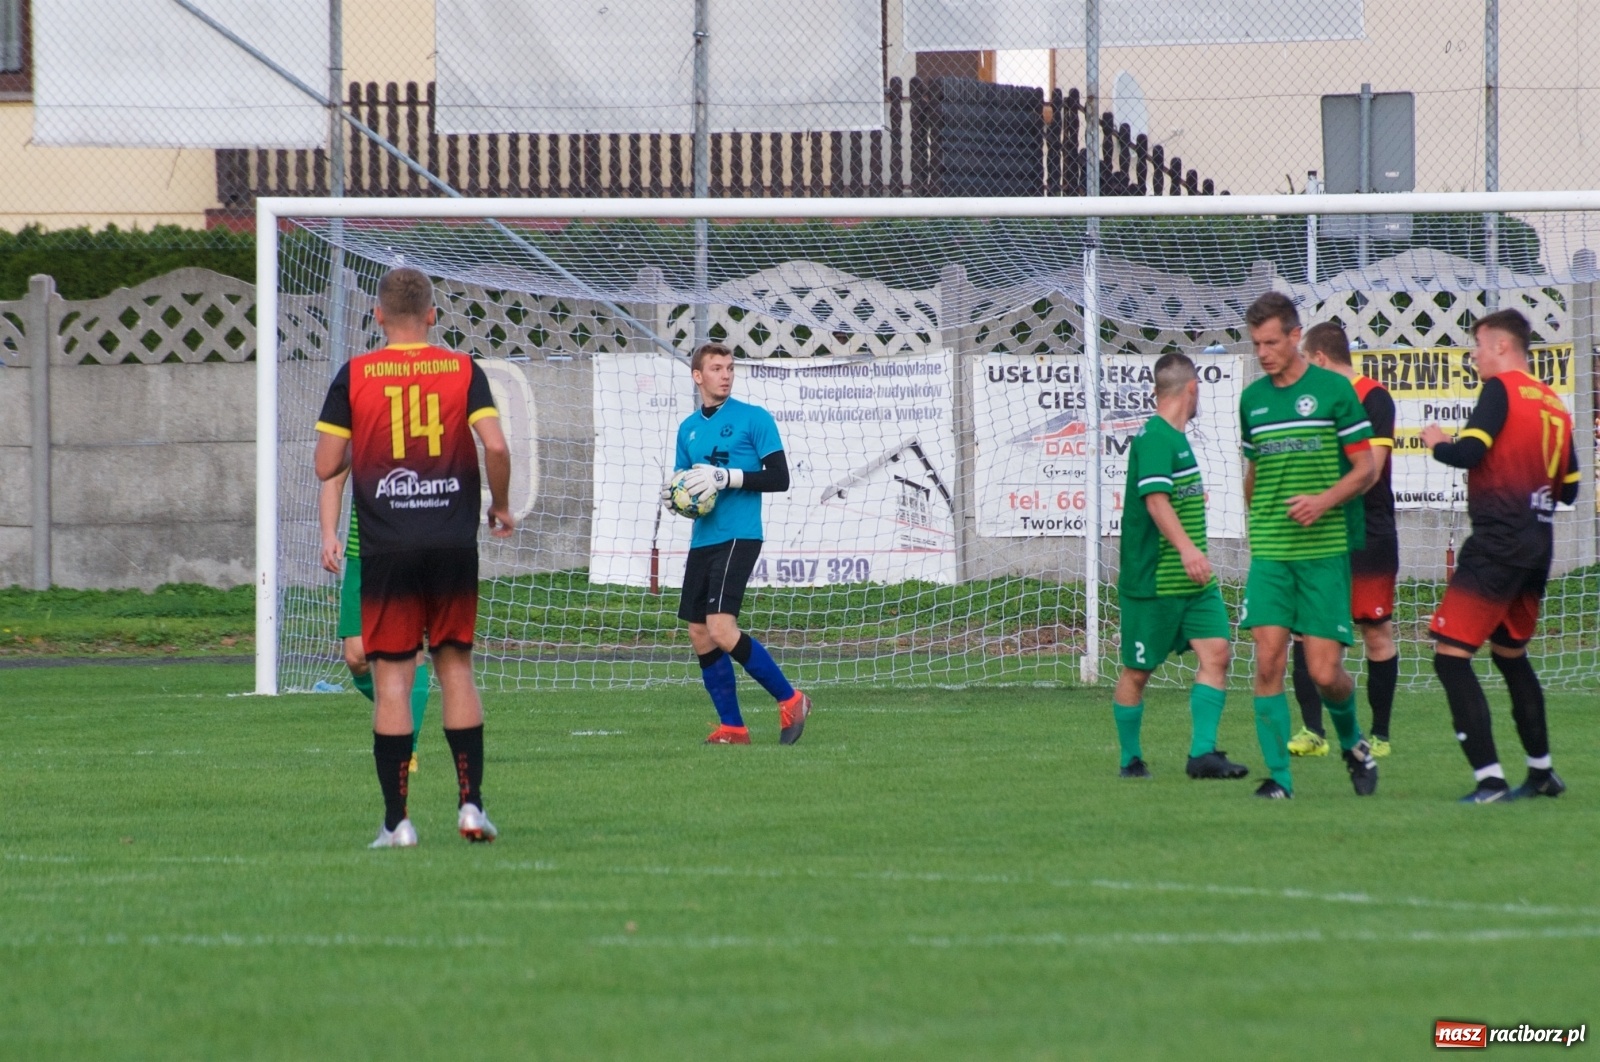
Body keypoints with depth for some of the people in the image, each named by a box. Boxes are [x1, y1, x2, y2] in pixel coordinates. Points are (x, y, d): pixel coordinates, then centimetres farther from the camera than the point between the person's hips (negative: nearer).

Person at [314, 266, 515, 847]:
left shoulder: (354, 376, -1)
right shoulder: (462, 370, 1)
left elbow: (326, 466, -2)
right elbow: (496, 447, -9)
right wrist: (500, 506, 8)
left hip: (386, 550, -1)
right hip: (454, 544, 1)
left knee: (391, 676, 0)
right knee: (456, 667, 12)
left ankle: (396, 819, -3)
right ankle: (470, 803, 6)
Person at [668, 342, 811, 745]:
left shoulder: (754, 419, -2)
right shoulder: (689, 428, 15)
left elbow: (779, 478, -7)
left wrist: (727, 478, -17)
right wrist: (672, 497, 0)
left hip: (738, 538, -7)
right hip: (701, 541, 7)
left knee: (721, 629, -19)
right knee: (700, 636, 3)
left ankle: (790, 700, -5)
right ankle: (732, 727, 11)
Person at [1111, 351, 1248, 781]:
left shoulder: (1176, 438, 16)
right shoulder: (1154, 438, -14)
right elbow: (1155, 500, -27)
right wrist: (1186, 547, -38)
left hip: (1194, 582, 9)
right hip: (1151, 581, -9)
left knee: (1216, 653, -7)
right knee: (1137, 671, 3)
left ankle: (1202, 753, -9)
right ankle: (1130, 759, 17)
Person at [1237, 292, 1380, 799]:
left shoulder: (1333, 390, -2)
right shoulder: (1252, 398, 11)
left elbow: (1365, 468, -2)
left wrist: (1324, 500, -18)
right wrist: (1257, 523, 15)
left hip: (1325, 549, -3)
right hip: (1269, 553, 3)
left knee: (1325, 671, -5)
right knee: (1268, 662, -10)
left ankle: (1352, 742, 25)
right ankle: (1278, 776, -5)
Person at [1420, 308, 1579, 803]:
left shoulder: (1501, 390, -8)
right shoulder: (1554, 405, 15)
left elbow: (1470, 452, -19)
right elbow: (1569, 488, 19)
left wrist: (1437, 443, 0)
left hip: (1498, 543, -9)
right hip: (1538, 547, 9)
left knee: (1451, 654, -9)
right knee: (1511, 655, 25)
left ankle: (1490, 778, -18)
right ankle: (1542, 773, 29)